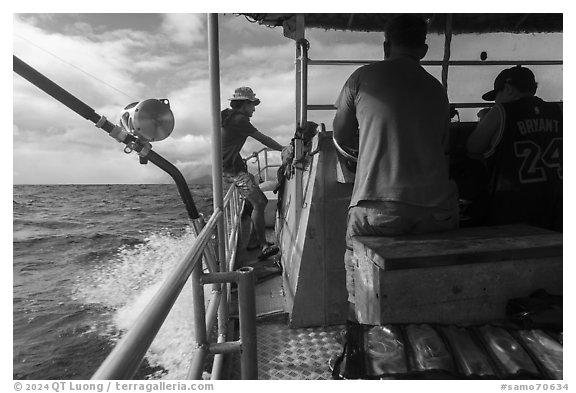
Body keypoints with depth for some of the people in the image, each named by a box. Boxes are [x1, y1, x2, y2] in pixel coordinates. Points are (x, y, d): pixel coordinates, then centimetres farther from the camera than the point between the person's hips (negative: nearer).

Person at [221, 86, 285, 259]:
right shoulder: (239, 119, -15)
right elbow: (262, 138, -13)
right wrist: (284, 149, -5)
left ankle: (256, 240, 16)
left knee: (259, 201, 10)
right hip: (232, 169, -11)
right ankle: (264, 247, -19)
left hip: (234, 166, 11)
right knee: (258, 203, -19)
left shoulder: (228, 115, 16)